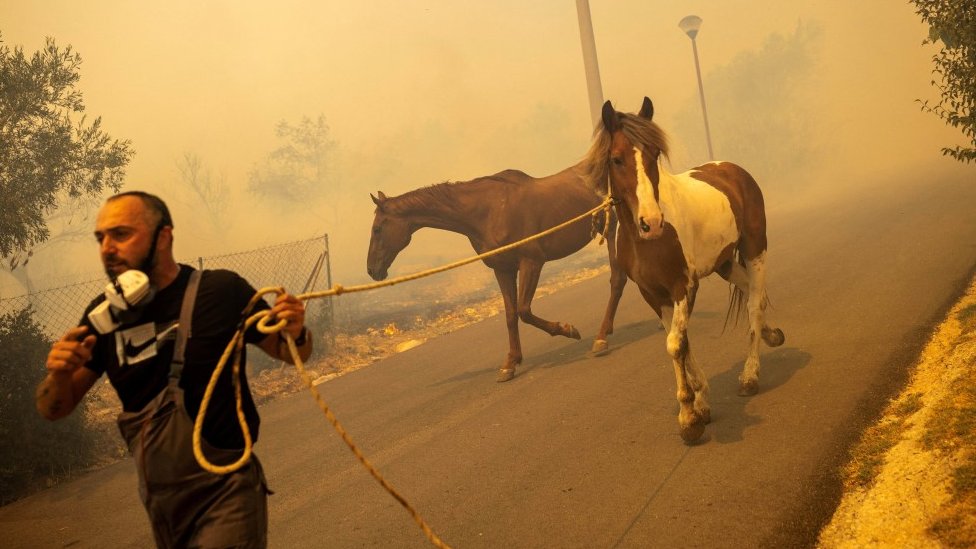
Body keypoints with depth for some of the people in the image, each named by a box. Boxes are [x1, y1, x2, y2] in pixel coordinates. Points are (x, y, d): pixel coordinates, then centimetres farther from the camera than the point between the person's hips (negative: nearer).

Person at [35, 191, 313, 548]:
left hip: (225, 491, -5)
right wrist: (59, 374, -18)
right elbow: (54, 409, 5)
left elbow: (288, 352, 0)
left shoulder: (222, 291, -13)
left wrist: (296, 334, -23)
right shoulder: (106, 314, -1)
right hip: (159, 498, 5)